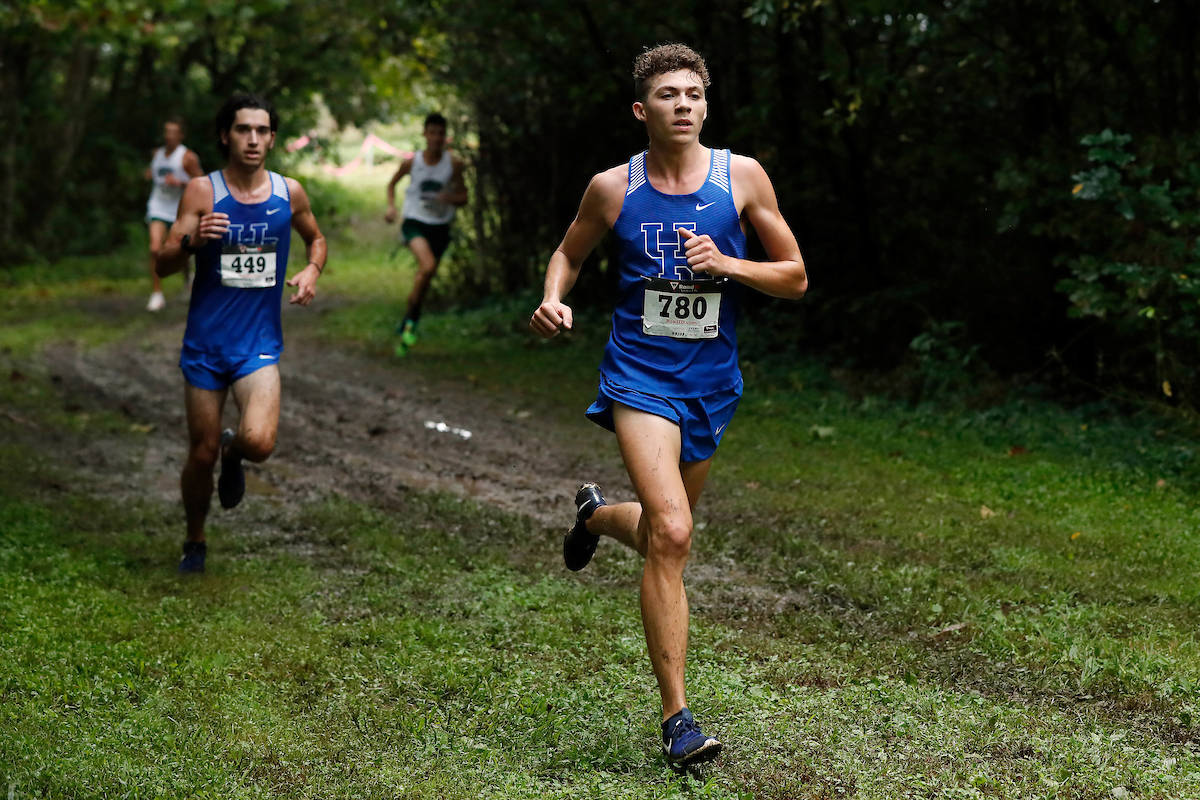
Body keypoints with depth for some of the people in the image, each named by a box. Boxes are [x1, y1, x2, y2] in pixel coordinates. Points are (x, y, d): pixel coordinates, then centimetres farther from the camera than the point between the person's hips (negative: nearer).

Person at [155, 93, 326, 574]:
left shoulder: (289, 192, 2)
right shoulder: (202, 191, -5)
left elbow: (315, 238, 23)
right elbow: (163, 266, -8)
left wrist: (312, 270, 1)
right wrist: (192, 240, -29)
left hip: (259, 343, 1)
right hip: (205, 342, -1)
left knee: (259, 443, -21)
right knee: (202, 454, 6)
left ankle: (233, 453, 17)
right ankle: (194, 543, 31)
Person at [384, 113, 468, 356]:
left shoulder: (453, 164, -4)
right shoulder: (411, 162, -5)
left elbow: (463, 197, 3)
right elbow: (392, 183, 13)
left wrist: (451, 198, -19)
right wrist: (391, 206, -4)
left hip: (440, 226, 3)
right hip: (414, 222, -3)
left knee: (425, 278, 9)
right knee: (428, 266, -27)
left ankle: (406, 327, 28)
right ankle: (411, 318, -11)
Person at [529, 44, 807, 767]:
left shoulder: (743, 177, -2)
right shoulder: (613, 188, -2)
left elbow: (795, 277, 3)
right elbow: (570, 252, 16)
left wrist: (727, 265, -14)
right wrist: (554, 300, -5)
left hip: (712, 381, 3)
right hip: (640, 375, -3)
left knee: (664, 532, 18)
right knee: (671, 534, -20)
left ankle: (597, 513, 55)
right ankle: (677, 717, -13)